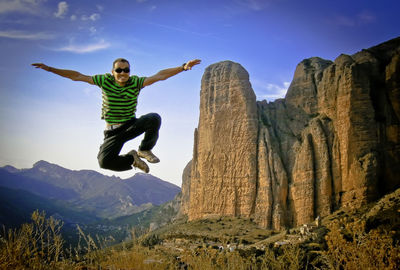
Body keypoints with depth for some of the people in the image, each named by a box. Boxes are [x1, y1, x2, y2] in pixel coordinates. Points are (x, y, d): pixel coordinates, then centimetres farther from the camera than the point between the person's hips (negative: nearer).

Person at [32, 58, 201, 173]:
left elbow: (160, 75, -17)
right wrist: (50, 69, -6)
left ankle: (145, 150, -3)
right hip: (112, 131, 0)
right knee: (104, 161, -22)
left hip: (131, 125, 0)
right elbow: (77, 76, -3)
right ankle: (132, 159, 11)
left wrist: (183, 67, -26)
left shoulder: (136, 82, -8)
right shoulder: (104, 80, -7)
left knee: (154, 118, -29)